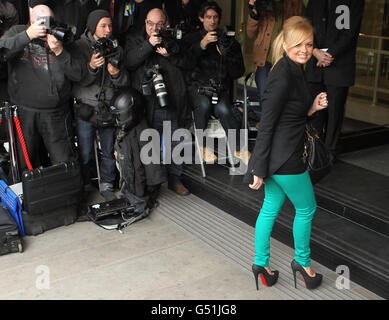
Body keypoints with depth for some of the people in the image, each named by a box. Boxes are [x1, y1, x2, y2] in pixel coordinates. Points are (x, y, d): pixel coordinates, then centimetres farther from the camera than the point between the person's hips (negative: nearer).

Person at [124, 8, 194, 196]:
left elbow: (189, 63, 5)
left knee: (175, 144, 10)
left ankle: (175, 179, 25)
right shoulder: (134, 39, 9)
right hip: (148, 105, -2)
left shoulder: (173, 40, 14)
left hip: (173, 104, 2)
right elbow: (129, 62, -8)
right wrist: (148, 45, -17)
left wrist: (170, 54, -10)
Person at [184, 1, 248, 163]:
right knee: (204, 104, -34)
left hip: (221, 89, 1)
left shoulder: (229, 41, 16)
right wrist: (202, 45, -17)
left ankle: (238, 148, -21)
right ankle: (203, 145, -17)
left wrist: (226, 54, -7)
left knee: (223, 109, -31)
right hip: (197, 87, 0)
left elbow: (238, 72, 8)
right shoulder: (192, 39, 14)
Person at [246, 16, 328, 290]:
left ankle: (261, 263, 31)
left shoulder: (296, 70, 8)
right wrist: (259, 170, -18)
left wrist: (313, 108, -2)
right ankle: (302, 261, 32)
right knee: (306, 208, 11)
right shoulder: (282, 77, -22)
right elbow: (267, 125, -21)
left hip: (283, 155, 9)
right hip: (285, 159, -9)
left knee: (270, 209, 17)